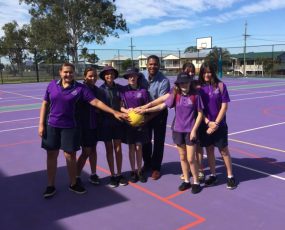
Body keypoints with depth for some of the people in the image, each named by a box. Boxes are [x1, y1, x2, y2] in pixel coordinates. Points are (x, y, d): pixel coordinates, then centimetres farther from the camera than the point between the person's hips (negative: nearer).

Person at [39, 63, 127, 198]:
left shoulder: (80, 88, -6)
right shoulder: (52, 85, 0)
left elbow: (96, 102, -10)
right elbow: (45, 104, 5)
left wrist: (114, 112, -16)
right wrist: (41, 124, -1)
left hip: (70, 127, -1)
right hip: (51, 126, 2)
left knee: (70, 156, 5)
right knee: (51, 156, 8)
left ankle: (73, 184, 26)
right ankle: (51, 186, 23)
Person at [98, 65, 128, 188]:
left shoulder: (119, 88, 1)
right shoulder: (100, 89, -5)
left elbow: (121, 104, 7)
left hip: (118, 121, 2)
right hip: (105, 122, -1)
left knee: (118, 148, 6)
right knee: (109, 149, 7)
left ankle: (119, 174, 19)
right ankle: (112, 175, 18)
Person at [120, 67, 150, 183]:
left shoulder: (143, 91, -4)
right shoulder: (123, 90, -3)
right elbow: (120, 106, -2)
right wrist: (126, 111, -20)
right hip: (128, 122, 0)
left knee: (139, 147, 6)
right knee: (131, 147, 8)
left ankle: (139, 170, 22)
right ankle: (133, 171, 21)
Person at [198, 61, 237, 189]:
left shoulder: (220, 85, -6)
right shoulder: (199, 87, 0)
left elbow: (224, 106, -6)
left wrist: (216, 123, -11)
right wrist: (208, 122, -11)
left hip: (219, 125, -2)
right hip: (205, 125, 2)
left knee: (224, 150, 6)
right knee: (209, 150, 11)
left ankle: (230, 176, 19)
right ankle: (213, 176, 24)